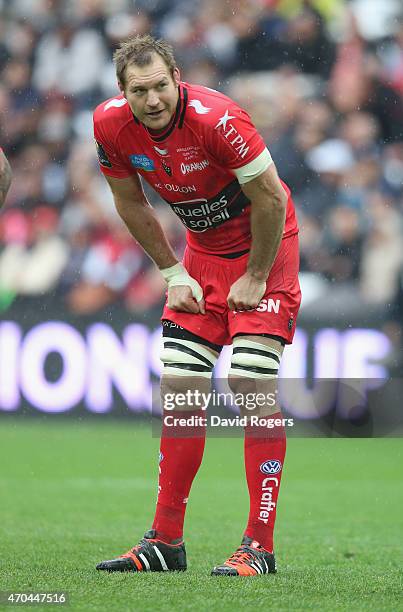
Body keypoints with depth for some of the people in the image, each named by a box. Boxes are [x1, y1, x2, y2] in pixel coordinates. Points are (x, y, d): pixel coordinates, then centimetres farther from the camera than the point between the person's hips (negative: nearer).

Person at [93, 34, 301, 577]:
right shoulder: (111, 125, -14)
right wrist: (173, 273, 2)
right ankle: (166, 541, 9)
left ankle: (260, 545, -13)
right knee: (180, 387, 2)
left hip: (264, 244, -6)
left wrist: (256, 278, -15)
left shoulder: (216, 119, -30)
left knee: (251, 384, -15)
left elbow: (271, 199, -21)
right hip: (203, 249, 6)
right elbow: (132, 204, 4)